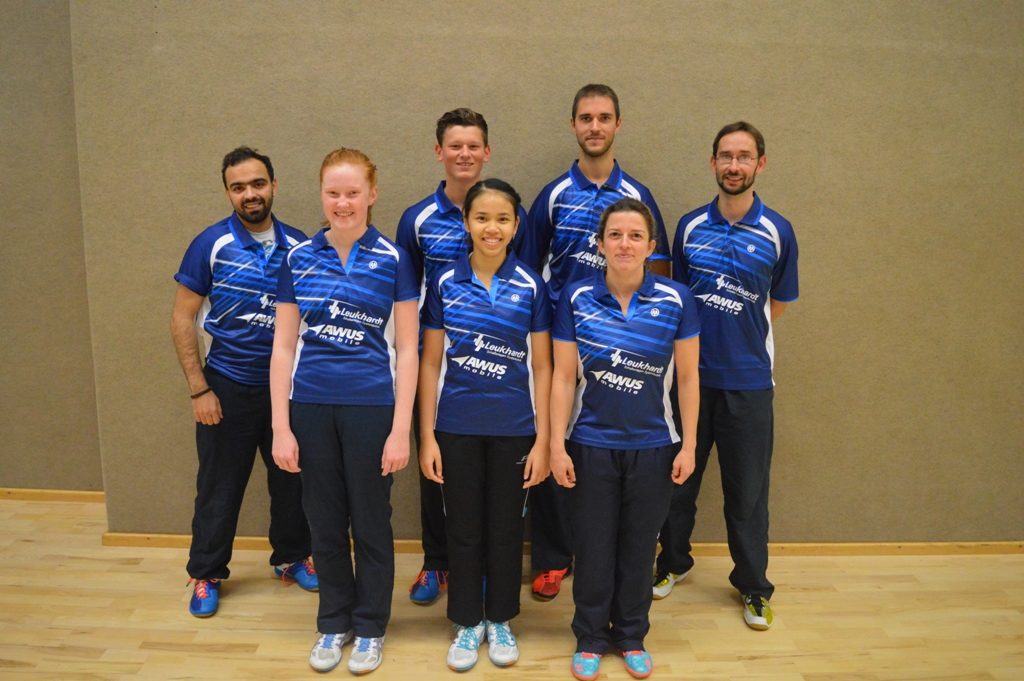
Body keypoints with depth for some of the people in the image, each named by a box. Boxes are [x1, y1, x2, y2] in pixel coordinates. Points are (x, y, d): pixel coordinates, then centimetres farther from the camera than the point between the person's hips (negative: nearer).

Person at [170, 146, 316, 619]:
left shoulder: (299, 246, -1)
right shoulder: (211, 244, -8)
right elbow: (182, 319, -6)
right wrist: (198, 389, -10)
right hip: (228, 387, -2)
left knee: (292, 478, 13)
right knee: (220, 485, 9)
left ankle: (292, 557, 34)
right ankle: (206, 575, 27)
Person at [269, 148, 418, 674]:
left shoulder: (392, 260, -4)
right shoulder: (298, 258, 3)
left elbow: (406, 349, -4)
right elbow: (283, 345, 4)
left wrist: (401, 430, -9)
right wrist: (281, 427, -1)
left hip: (371, 408, -2)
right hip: (311, 407, 3)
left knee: (370, 523, 10)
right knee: (325, 522, 14)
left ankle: (370, 628, 30)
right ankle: (334, 623, 34)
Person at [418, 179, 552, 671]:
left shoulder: (530, 286, -3)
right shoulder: (444, 283, -2)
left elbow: (541, 367, -1)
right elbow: (430, 363, 1)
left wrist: (543, 440, -4)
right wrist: (427, 435, -3)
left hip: (513, 428, 0)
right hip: (457, 427, 0)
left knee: (505, 529, 12)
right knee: (464, 529, 11)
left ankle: (500, 620, 32)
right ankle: (467, 622, 30)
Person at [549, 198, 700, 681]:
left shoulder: (676, 300, -6)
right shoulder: (575, 298, -6)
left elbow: (687, 378, -1)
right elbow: (563, 377, -4)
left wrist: (689, 445, -2)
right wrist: (557, 446, -6)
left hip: (653, 447, 0)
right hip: (591, 446, 0)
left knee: (638, 548, 14)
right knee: (593, 548, 11)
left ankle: (631, 636, 35)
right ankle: (590, 639, 32)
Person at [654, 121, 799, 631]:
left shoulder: (778, 232, -2)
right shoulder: (689, 225, 3)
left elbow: (776, 307, 7)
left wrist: (736, 336, 4)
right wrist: (697, 337, 2)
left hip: (748, 379, -1)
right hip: (690, 374, 2)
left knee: (747, 489, 8)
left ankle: (753, 585, 26)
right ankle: (673, 562, 34)